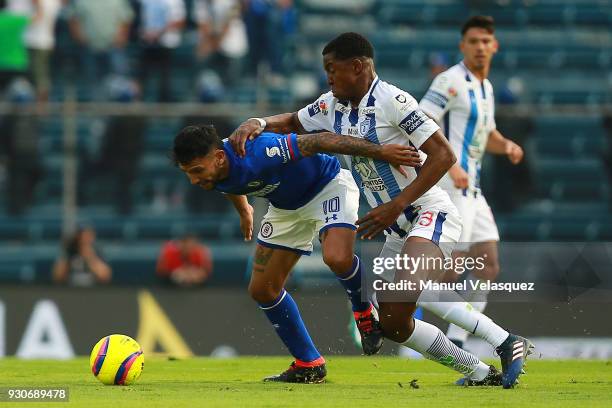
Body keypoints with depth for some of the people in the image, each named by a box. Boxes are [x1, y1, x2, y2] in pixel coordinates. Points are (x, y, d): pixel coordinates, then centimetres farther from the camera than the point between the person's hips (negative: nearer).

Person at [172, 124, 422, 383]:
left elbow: (319, 141, -35)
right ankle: (309, 365, 15)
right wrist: (243, 210, 31)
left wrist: (381, 152, -34)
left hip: (327, 185, -8)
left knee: (337, 259, -34)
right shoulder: (211, 175, -16)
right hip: (286, 205, 8)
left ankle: (364, 312, -1)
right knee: (262, 289, 2)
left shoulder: (256, 154, -40)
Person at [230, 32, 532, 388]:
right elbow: (291, 122, 23)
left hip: (430, 213, -9)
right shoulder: (333, 106, 8)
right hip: (397, 228, 9)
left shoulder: (392, 101, -16)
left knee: (406, 291, -34)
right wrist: (258, 124, -1)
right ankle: (479, 373, 13)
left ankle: (506, 342, -29)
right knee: (393, 323, 4)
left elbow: (443, 155, -19)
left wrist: (396, 206, -23)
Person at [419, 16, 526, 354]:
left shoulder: (485, 87, 18)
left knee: (488, 268, 5)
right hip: (448, 186, -9)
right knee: (451, 269, -15)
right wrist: (451, 166, -28)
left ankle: (454, 342, 8)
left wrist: (507, 146, 8)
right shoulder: (452, 81, -10)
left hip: (470, 188, 9)